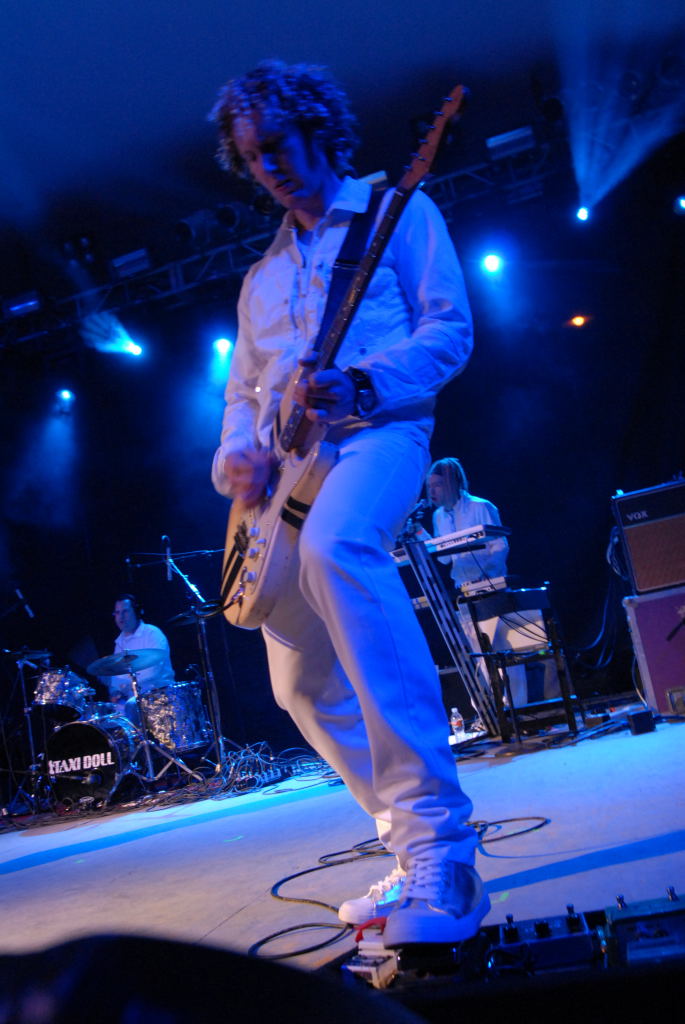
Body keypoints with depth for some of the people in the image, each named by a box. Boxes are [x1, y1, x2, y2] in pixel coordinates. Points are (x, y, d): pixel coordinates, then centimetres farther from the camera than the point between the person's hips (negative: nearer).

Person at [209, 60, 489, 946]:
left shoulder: (395, 211, 10)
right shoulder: (263, 274, 27)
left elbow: (449, 329, -1)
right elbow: (242, 387, 25)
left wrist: (361, 386, -19)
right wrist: (235, 456, 2)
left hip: (376, 431, -7)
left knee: (333, 545, -40)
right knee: (302, 683, 1)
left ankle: (439, 840, -40)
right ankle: (414, 845, 14)